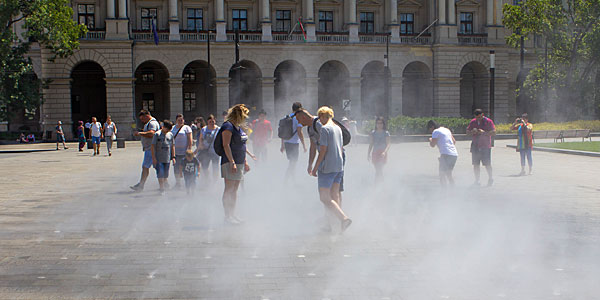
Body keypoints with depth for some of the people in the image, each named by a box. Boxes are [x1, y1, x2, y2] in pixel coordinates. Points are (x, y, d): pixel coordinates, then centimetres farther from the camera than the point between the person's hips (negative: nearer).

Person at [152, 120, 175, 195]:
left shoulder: (170, 135, 8)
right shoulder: (157, 134, -5)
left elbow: (173, 146, 15)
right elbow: (153, 146, -5)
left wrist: (173, 156, 9)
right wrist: (153, 157, -10)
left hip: (167, 158, 4)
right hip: (158, 159, -4)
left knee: (165, 175, 8)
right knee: (160, 174, -8)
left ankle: (162, 187, 23)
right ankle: (162, 189, -4)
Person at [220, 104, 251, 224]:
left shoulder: (239, 127, 18)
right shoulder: (228, 126, -11)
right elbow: (226, 145, -18)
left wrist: (245, 162, 21)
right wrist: (232, 162, -23)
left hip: (239, 162, 9)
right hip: (230, 162, -9)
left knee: (235, 190, 11)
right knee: (229, 189, -6)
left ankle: (232, 214, 16)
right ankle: (227, 216, -3)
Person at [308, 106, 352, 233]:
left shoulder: (324, 129, -11)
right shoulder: (338, 128, 13)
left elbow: (323, 150, -16)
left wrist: (315, 168, -11)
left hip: (327, 167, -8)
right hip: (339, 167, 8)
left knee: (325, 199, -5)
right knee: (334, 197, 12)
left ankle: (344, 218, -19)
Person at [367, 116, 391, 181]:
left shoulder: (386, 133, -3)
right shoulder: (373, 133, 8)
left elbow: (388, 144, -8)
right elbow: (371, 144, 13)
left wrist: (384, 152, -25)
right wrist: (368, 154, 9)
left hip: (382, 154, -4)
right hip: (375, 153, 4)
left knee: (379, 170, -15)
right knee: (378, 170, 9)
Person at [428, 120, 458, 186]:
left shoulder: (436, 132, -3)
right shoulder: (447, 130, 21)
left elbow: (432, 145, -8)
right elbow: (454, 141, 27)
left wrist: (430, 140, 10)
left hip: (446, 154, -8)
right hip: (455, 154, 8)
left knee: (442, 175, -4)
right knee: (449, 174, 18)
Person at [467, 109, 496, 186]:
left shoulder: (488, 121, -4)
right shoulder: (473, 122, 8)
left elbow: (494, 133, -10)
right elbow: (467, 132, 11)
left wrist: (484, 132, -24)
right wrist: (472, 131, -12)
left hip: (485, 146, -4)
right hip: (475, 146, 4)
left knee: (487, 164, -4)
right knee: (475, 164, 3)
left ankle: (491, 178, 18)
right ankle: (477, 181, 11)